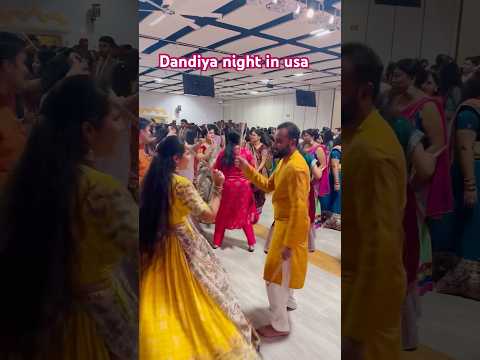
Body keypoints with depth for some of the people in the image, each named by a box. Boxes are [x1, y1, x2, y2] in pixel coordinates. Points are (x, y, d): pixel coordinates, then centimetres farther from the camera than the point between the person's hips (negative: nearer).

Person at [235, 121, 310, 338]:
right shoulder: (285, 161, 5)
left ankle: (280, 325, 15)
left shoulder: (296, 168, -27)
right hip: (283, 222, 10)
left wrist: (289, 243, -27)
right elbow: (269, 185, 9)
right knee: (282, 271, 27)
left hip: (291, 226, -10)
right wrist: (248, 169, -3)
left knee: (275, 274, 0)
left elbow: (299, 209, -29)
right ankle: (286, 300, 50)